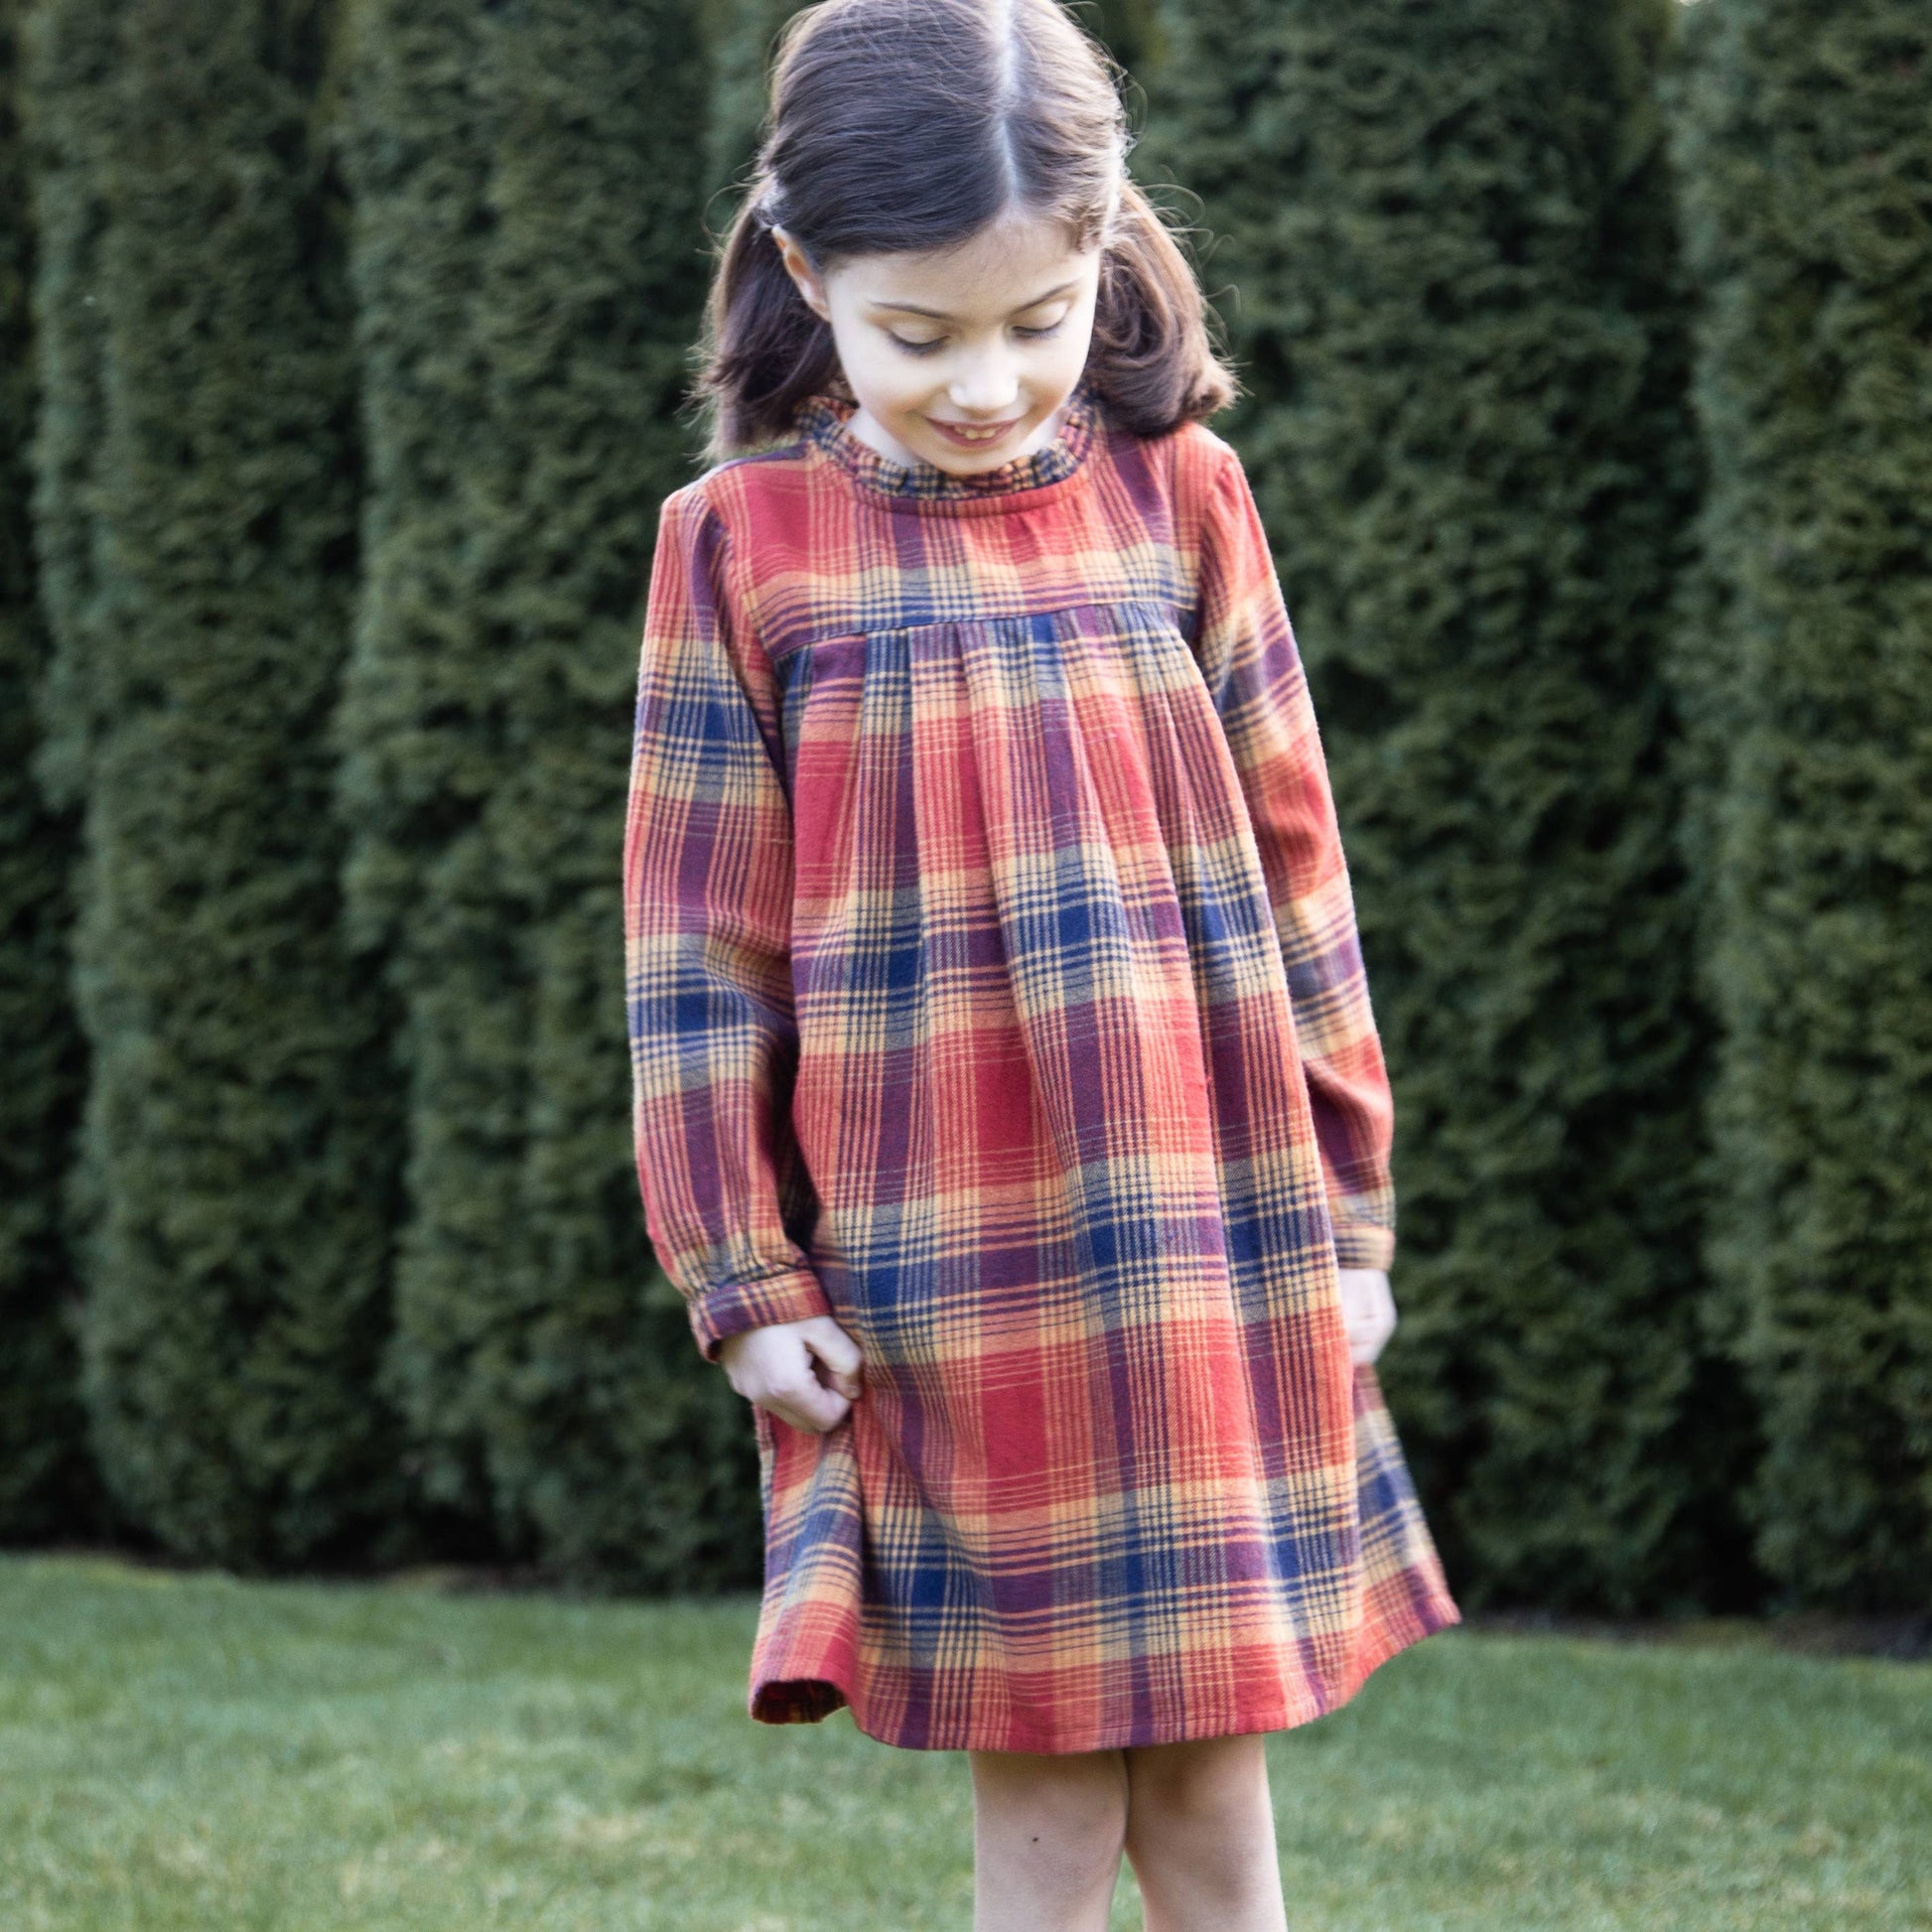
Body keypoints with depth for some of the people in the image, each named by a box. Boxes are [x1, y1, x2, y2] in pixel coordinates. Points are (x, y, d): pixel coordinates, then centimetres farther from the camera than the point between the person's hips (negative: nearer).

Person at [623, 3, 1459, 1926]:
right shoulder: (744, 540, -1)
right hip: (951, 1286, -2)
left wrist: (1344, 1216, 8)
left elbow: (1295, 874, 8)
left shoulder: (1179, 498, 4)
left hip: (1212, 1246, 2)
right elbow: (701, 935, 1)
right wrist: (746, 1276, -1)